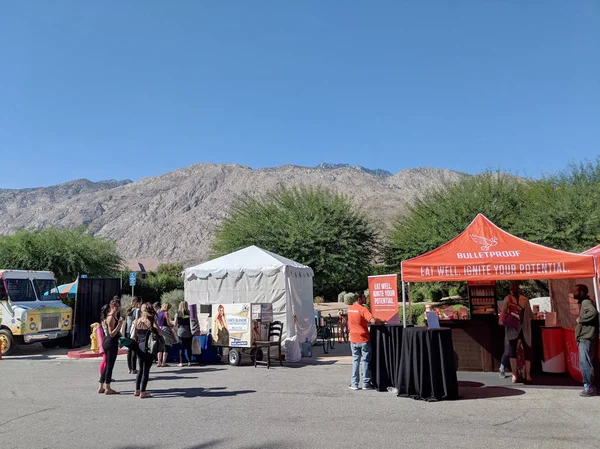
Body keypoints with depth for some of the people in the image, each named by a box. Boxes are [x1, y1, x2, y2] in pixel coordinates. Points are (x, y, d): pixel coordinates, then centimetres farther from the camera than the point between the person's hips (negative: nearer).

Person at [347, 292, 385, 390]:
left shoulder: (350, 308, 4)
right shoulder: (363, 309, -17)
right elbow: (373, 321, -29)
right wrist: (382, 322, -12)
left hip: (353, 339, 5)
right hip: (364, 339, -5)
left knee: (355, 360, 12)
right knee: (366, 361, 5)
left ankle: (354, 384, 13)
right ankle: (366, 384, 9)